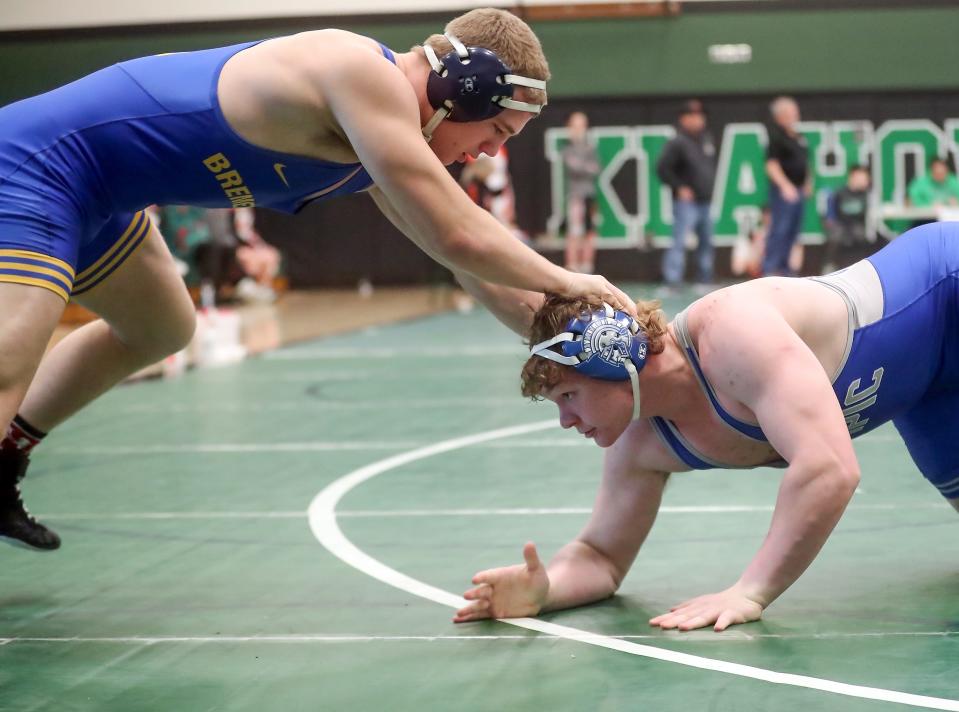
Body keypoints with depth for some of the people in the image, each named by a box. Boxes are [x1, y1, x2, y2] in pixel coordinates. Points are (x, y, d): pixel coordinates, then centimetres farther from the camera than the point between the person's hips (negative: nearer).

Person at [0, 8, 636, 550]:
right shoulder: (365, 74, -23)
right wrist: (566, 282, -11)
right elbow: (458, 237, -26)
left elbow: (462, 249, 18)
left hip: (89, 190, 10)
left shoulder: (387, 135, 8)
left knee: (162, 332, 31)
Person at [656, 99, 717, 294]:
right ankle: (672, 282, -15)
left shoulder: (707, 139, 11)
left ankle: (704, 282, 24)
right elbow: (662, 168, -16)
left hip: (705, 201, 8)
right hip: (686, 202, -8)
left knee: (706, 242, 13)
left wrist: (711, 186, 14)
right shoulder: (677, 143, -12)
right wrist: (679, 188, -16)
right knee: (679, 241, -12)